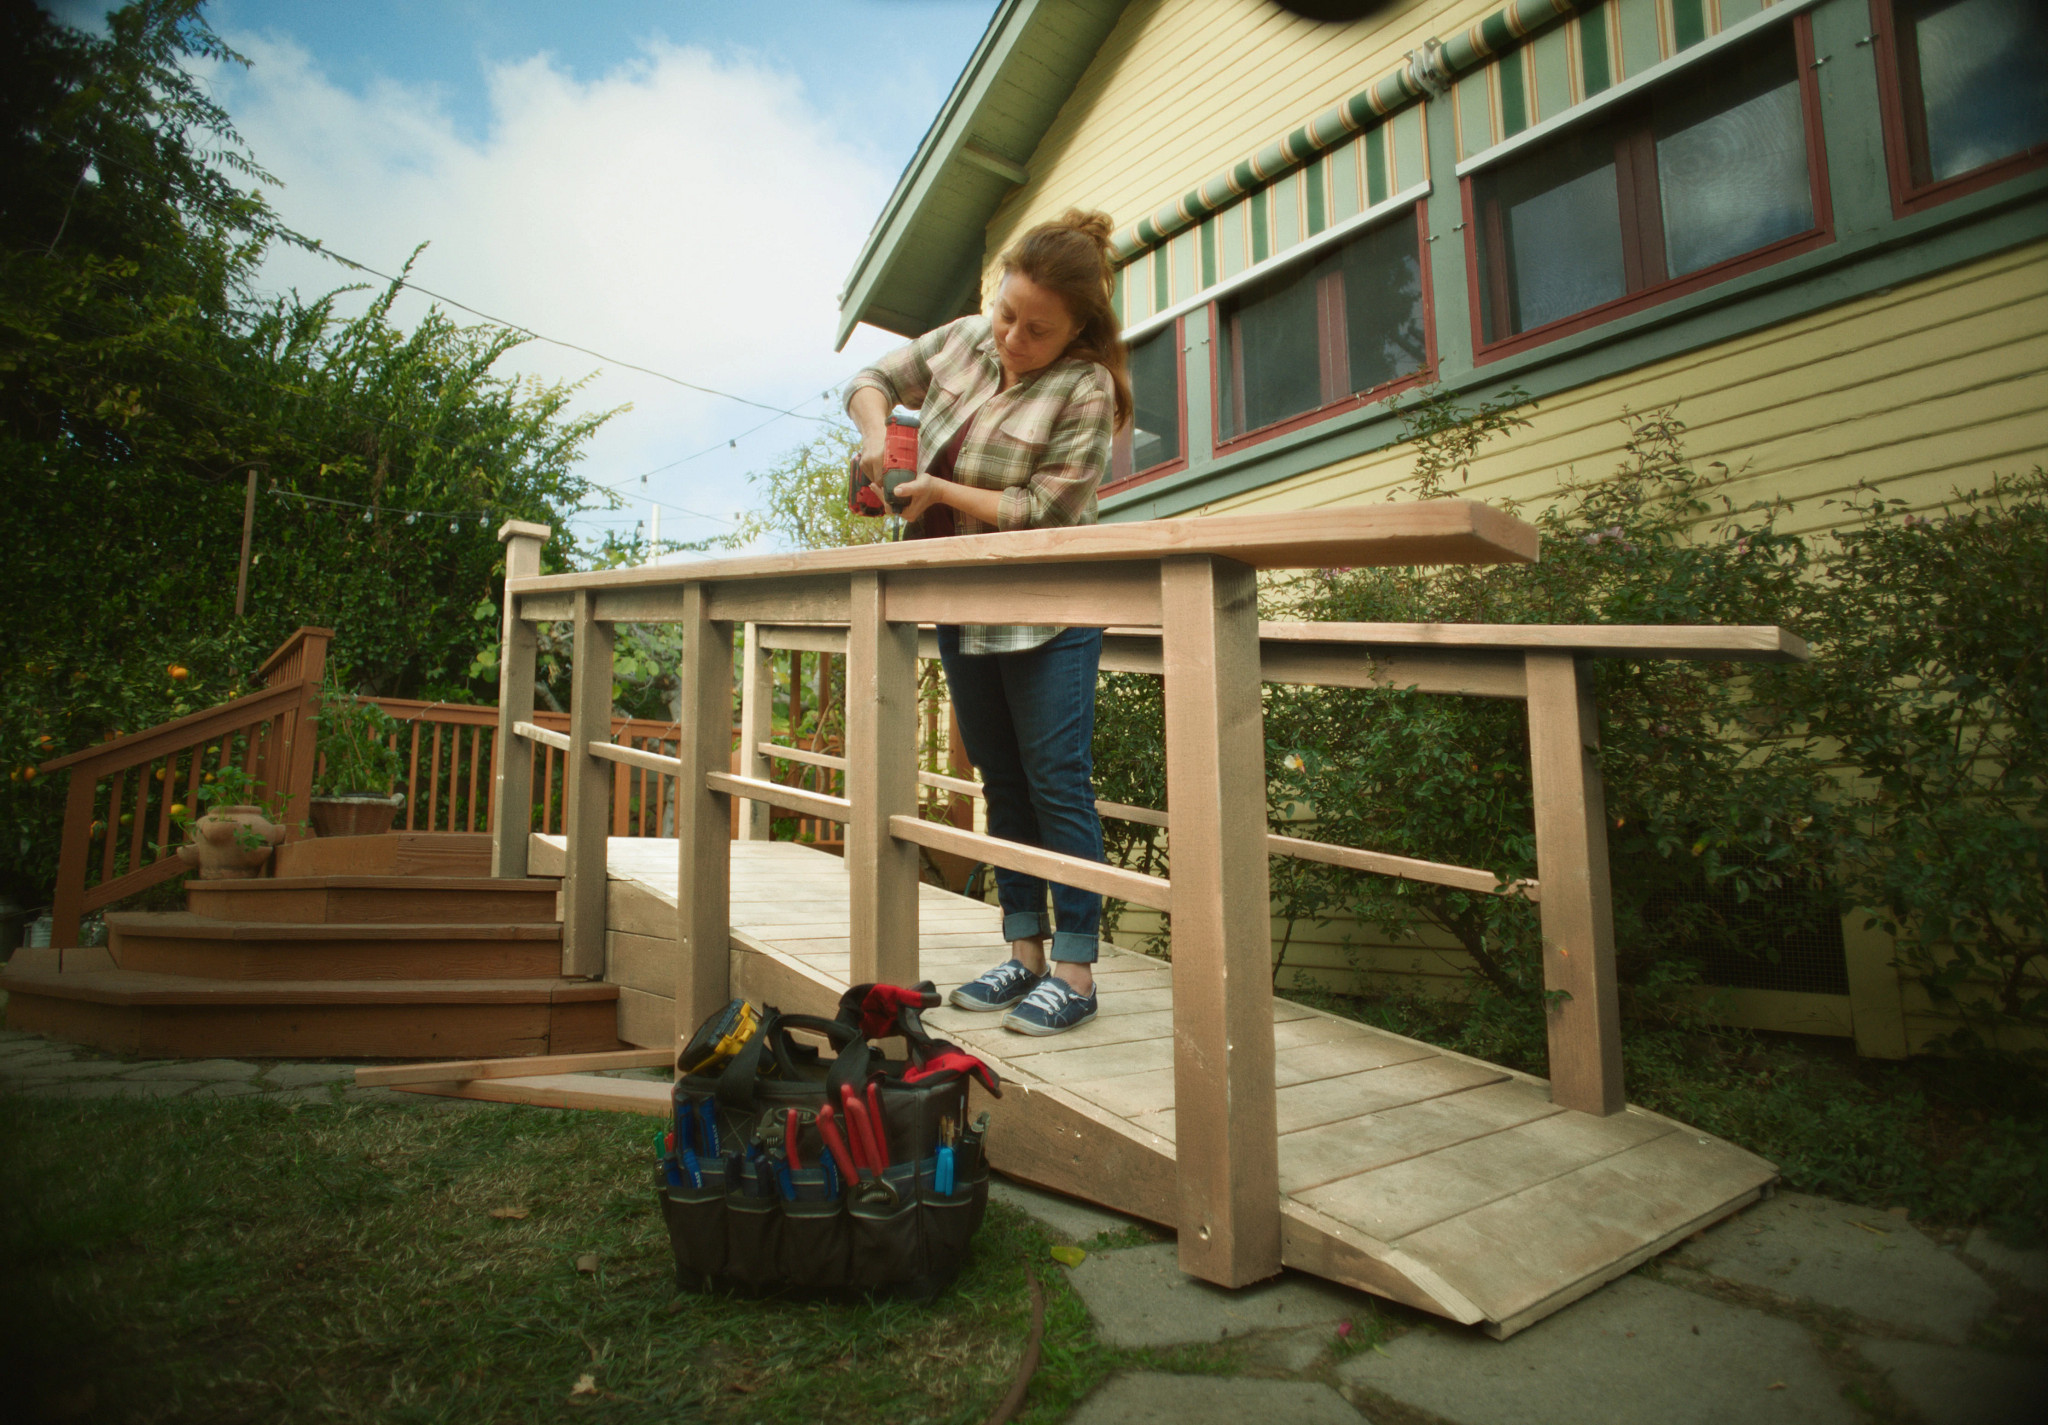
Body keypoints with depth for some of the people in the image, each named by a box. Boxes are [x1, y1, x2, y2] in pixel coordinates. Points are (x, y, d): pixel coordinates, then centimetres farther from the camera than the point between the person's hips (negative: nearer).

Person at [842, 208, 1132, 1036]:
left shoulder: (1085, 389, -13)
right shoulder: (965, 340, 6)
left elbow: (1038, 509, -17)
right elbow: (873, 381, 18)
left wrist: (938, 490, -16)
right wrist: (876, 432, -3)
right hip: (963, 607, 7)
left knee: (1056, 782, -6)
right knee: (1002, 783, 9)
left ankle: (1074, 969, 3)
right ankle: (1024, 952, 19)